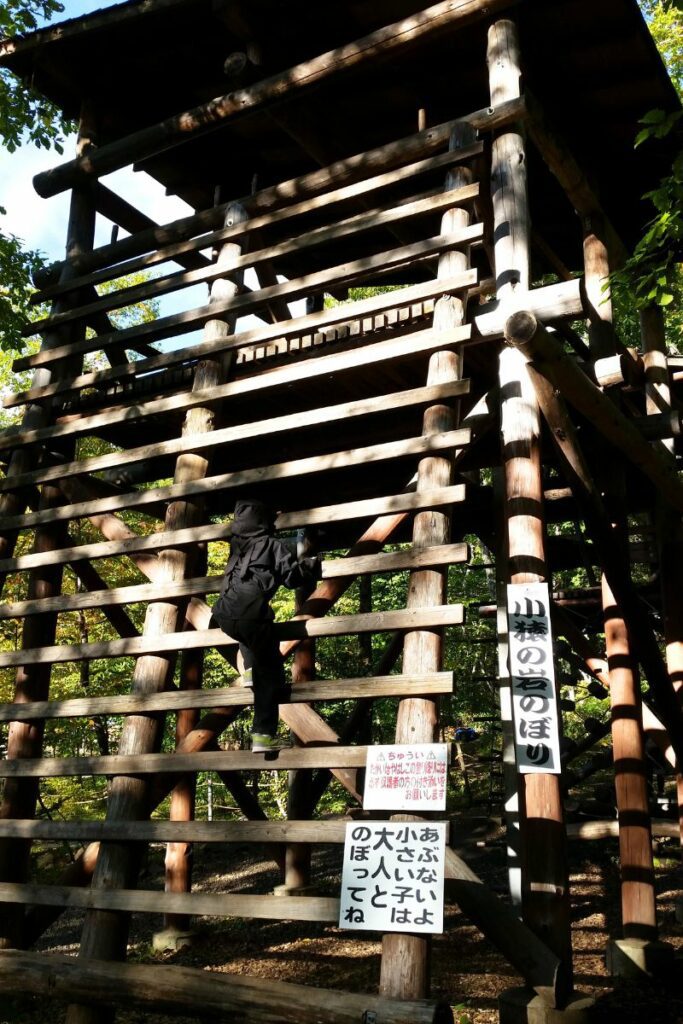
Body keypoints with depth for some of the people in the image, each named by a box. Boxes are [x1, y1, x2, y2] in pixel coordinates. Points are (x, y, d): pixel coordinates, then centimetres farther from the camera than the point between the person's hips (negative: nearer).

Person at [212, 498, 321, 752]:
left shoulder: (237, 544, 22)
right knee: (269, 672, 4)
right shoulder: (272, 545, 8)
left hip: (224, 615, 5)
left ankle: (249, 667, 21)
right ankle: (263, 735, -1)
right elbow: (292, 577, 5)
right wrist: (312, 564, 23)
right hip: (251, 617, -5)